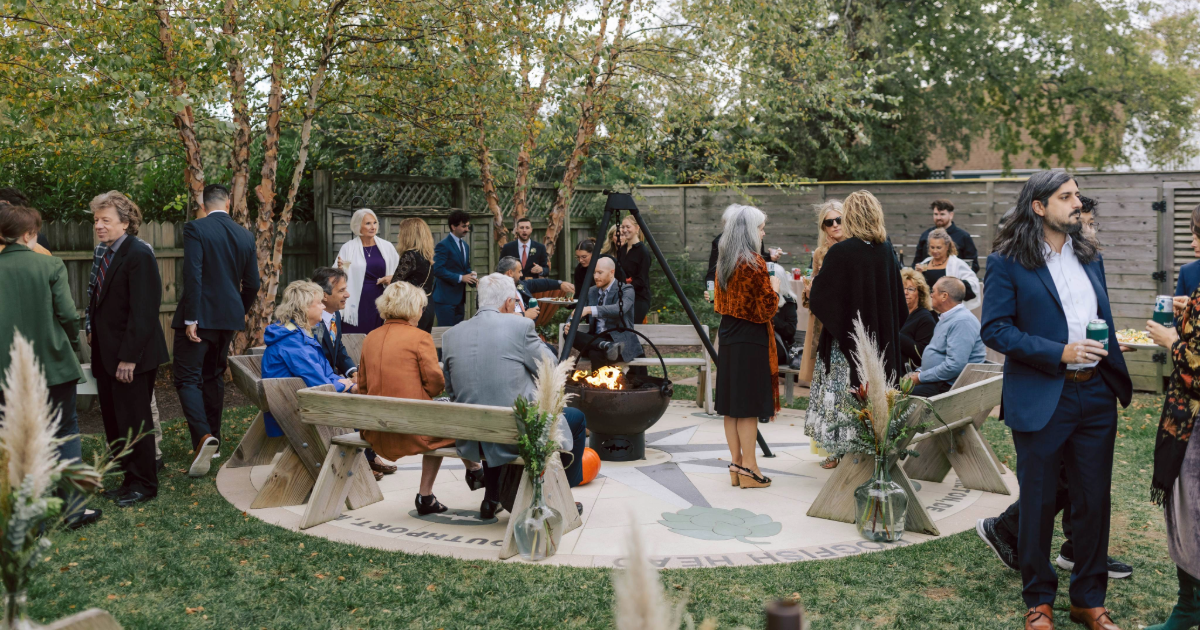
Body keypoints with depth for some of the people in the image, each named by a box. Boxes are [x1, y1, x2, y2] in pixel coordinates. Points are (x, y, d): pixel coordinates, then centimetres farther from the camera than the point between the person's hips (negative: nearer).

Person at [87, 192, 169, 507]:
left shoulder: (139, 255, -15)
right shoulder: (108, 255, 12)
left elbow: (142, 312, -20)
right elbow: (103, 306, 15)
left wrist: (129, 358, -21)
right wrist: (99, 353, 10)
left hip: (131, 358, -9)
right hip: (108, 356, 9)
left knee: (133, 422, 1)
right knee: (114, 422, 13)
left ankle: (143, 485, 15)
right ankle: (127, 478, 25)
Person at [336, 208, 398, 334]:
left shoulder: (386, 246, 7)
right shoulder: (348, 248, 1)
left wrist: (392, 278, -3)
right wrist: (340, 269, -20)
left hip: (380, 300, 2)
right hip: (358, 303, -2)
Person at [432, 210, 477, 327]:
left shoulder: (465, 246, 16)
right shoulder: (443, 245, -12)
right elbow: (438, 270, -20)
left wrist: (472, 276, 0)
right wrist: (460, 278, -22)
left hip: (460, 298, 9)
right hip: (446, 298, -9)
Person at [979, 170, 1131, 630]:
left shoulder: (1090, 257, 12)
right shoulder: (1007, 262, -7)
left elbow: (1104, 322, 19)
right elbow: (994, 329, -13)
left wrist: (1114, 374, 11)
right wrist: (1059, 353, -18)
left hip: (1095, 396, 5)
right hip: (1041, 399, -5)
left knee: (1094, 501, 11)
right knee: (1038, 504, 8)